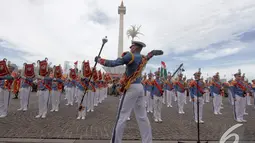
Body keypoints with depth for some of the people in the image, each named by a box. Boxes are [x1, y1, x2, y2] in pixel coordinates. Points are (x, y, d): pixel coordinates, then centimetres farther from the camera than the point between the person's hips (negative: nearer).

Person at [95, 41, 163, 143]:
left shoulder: (130, 56, -10)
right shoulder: (143, 58, 11)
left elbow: (113, 63, -15)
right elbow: (149, 55, 34)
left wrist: (99, 60, -2)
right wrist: (154, 52, 56)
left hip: (132, 88, -8)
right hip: (140, 87, 8)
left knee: (122, 116, -1)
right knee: (142, 116, 13)